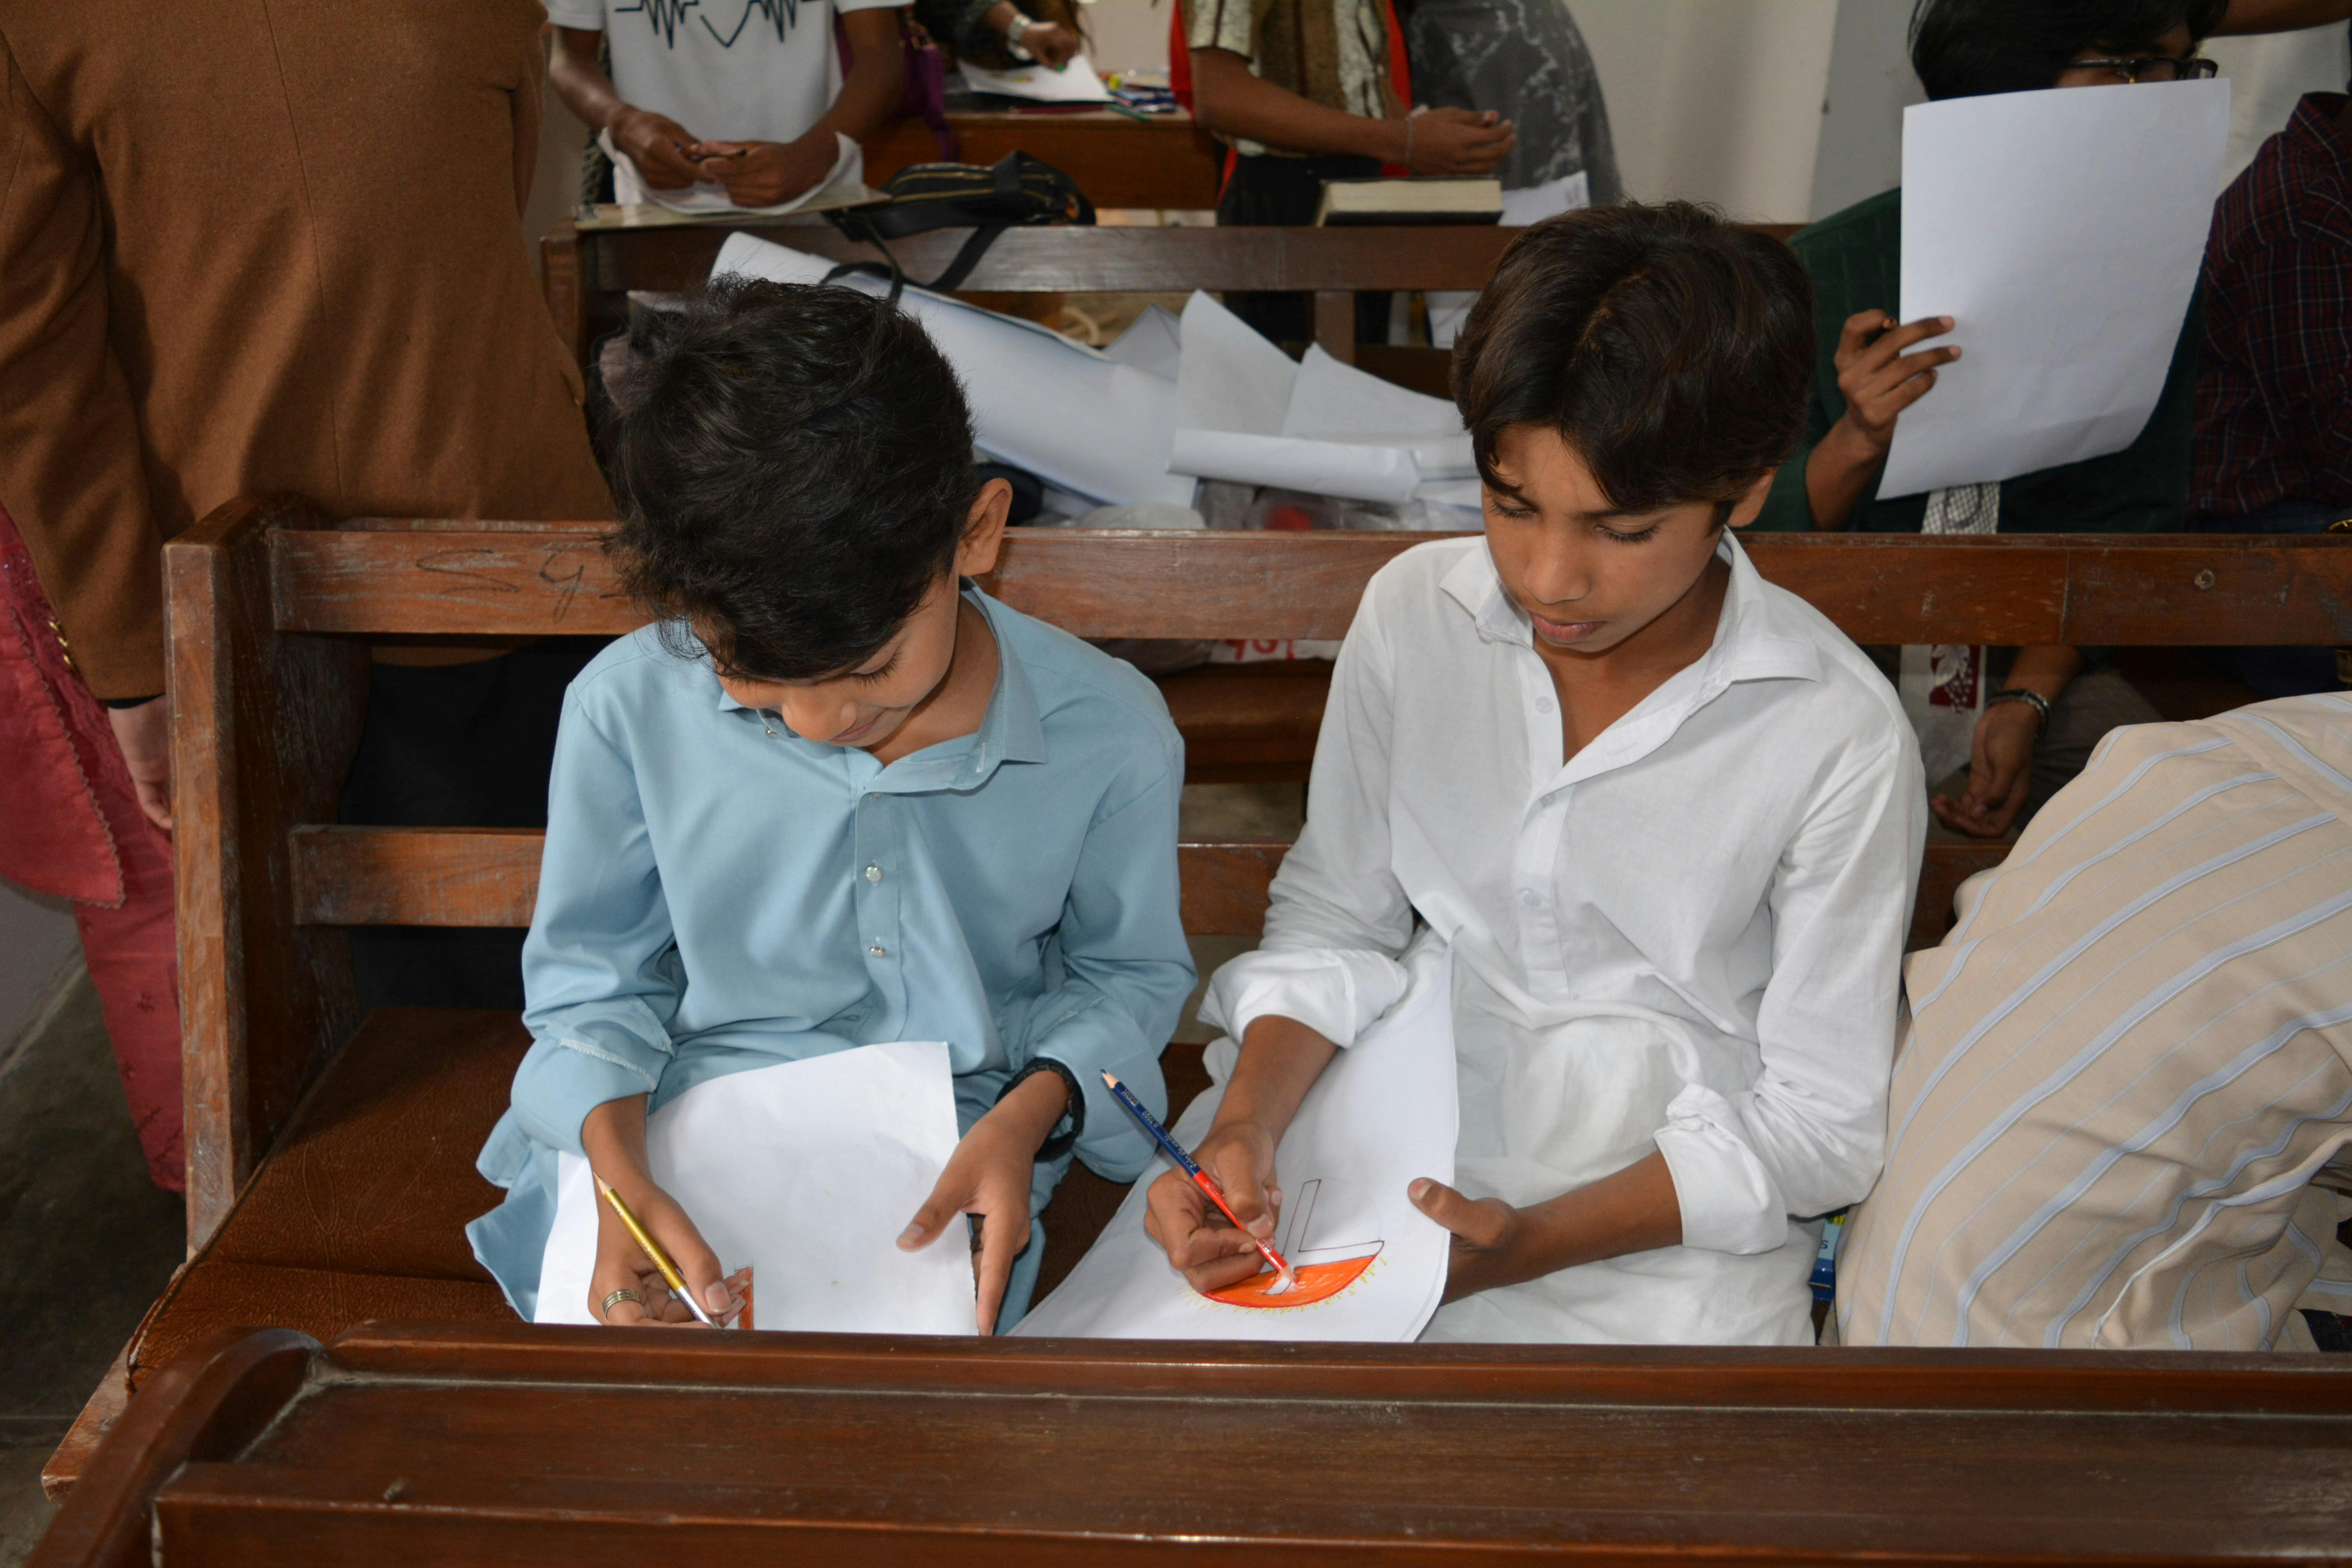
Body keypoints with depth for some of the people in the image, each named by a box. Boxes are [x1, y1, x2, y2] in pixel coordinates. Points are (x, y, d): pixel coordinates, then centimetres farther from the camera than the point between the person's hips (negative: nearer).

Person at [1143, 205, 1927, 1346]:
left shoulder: (1841, 741, -14)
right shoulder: (1413, 612, -3)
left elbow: (1821, 1121, -7)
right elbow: (1331, 919, 7)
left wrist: (1533, 1243, -19)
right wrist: (1245, 1128, -13)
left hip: (1670, 1220, -2)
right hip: (1406, 1146, 2)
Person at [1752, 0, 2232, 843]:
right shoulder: (1828, 269, -10)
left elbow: (2127, 522, 4)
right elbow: (1751, 537, -8)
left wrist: (2025, 701, -12)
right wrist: (1857, 442, -30)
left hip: (2038, 663, 3)